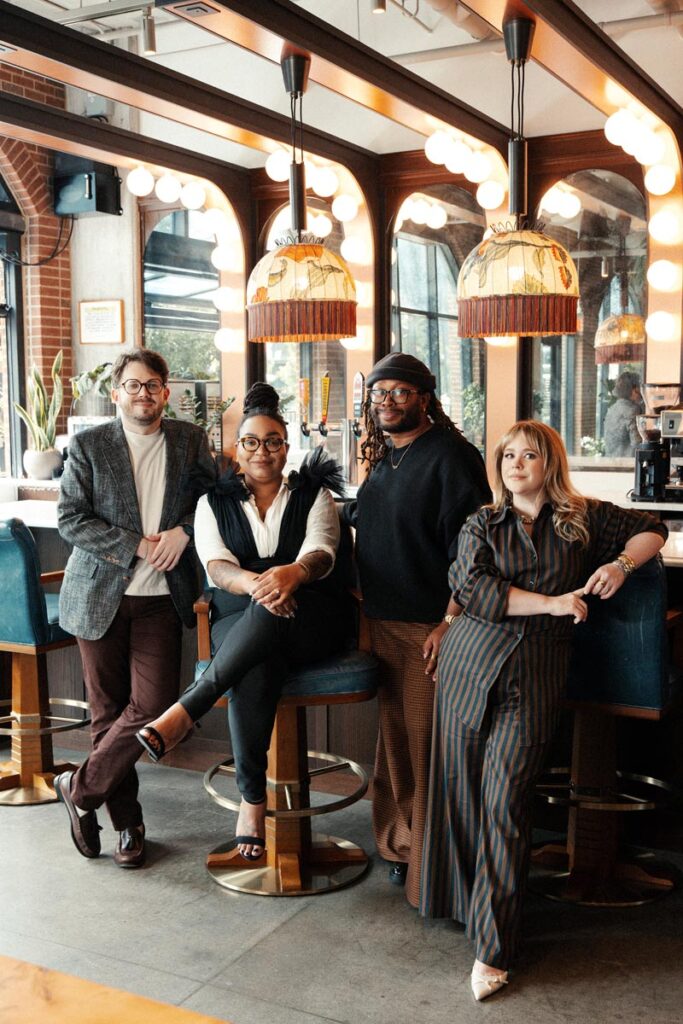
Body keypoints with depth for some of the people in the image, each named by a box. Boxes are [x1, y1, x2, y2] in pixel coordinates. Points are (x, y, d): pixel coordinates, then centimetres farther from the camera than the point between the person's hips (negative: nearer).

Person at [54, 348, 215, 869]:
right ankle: (127, 824, 21)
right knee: (109, 711, 6)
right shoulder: (87, 446, 0)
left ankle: (80, 789, 16)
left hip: (161, 599, 1)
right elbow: (70, 519, -5)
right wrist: (137, 546, -14)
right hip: (100, 596, -1)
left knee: (152, 706, -7)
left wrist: (183, 532, -10)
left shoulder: (191, 440, 6)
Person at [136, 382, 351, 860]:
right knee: (255, 668, -37)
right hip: (240, 620, 1)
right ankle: (253, 799, -31)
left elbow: (320, 553, -8)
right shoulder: (215, 502, 14)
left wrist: (292, 573, -34)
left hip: (313, 619, 0)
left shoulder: (314, 494, 12)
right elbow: (217, 567, -3)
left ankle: (186, 711, -32)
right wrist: (254, 583, -29)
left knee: (268, 615, -39)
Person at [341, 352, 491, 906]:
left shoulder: (451, 456, -12)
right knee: (395, 738, 15)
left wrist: (449, 624, -20)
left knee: (426, 746, -2)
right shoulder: (384, 459, 14)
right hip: (384, 622, 8)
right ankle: (403, 844, 30)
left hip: (430, 627, -8)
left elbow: (470, 548, -17)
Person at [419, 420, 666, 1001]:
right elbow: (471, 589, -6)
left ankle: (493, 948, -2)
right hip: (472, 662, 2)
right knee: (460, 790, 3)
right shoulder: (482, 524, 10)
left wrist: (622, 564, 2)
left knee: (505, 797, -8)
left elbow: (652, 529, 23)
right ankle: (462, 899, 23)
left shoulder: (584, 518, 11)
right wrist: (552, 603, -12)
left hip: (535, 674, -2)